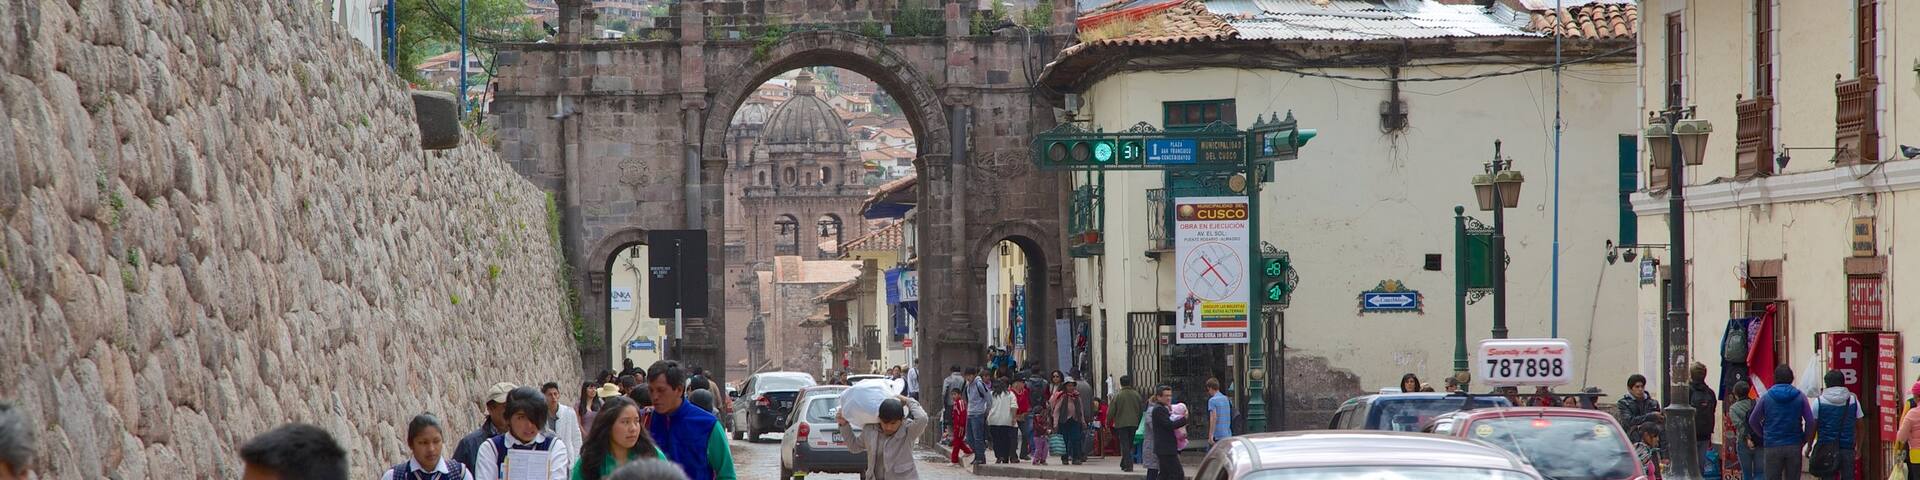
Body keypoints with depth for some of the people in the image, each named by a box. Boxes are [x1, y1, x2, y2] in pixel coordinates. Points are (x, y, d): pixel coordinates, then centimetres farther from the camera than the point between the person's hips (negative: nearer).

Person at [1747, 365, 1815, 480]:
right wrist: (1804, 440, 6)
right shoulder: (1799, 396, -2)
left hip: (1772, 447, -1)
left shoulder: (1766, 397, -1)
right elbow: (1811, 422, -6)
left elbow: (1752, 421, 4)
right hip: (1794, 447, 1)